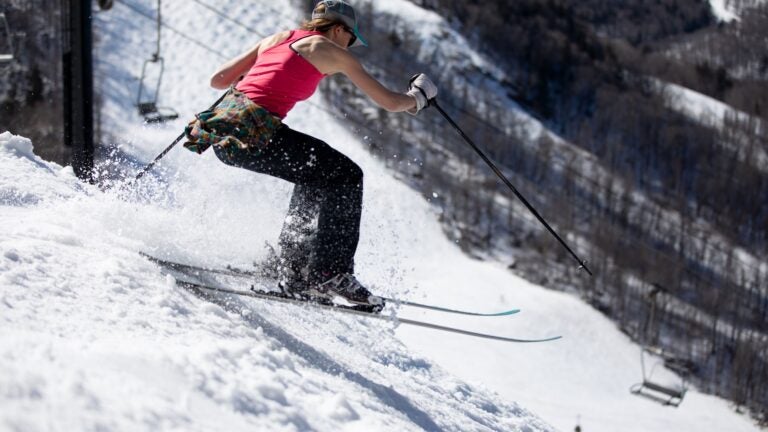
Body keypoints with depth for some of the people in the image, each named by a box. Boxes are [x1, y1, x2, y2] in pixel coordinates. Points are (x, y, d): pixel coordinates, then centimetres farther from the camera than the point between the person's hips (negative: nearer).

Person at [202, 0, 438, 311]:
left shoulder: (275, 38, 25)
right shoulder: (332, 51, 9)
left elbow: (217, 79, 26)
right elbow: (389, 102, 12)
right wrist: (419, 95, 33)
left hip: (221, 132, 8)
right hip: (254, 130, -8)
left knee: (315, 175, 25)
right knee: (346, 176, 7)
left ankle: (293, 272, 22)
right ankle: (331, 273, 1)